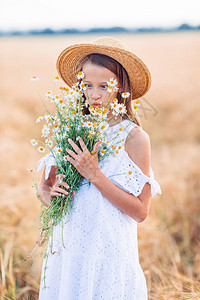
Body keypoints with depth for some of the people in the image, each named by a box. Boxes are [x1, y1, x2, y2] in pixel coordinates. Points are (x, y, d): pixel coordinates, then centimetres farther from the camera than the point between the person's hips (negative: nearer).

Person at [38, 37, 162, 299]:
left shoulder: (135, 138, -10)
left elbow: (140, 211, -12)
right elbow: (45, 185, 11)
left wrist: (94, 175, -18)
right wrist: (50, 193, -12)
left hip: (109, 251, -3)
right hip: (67, 248, 4)